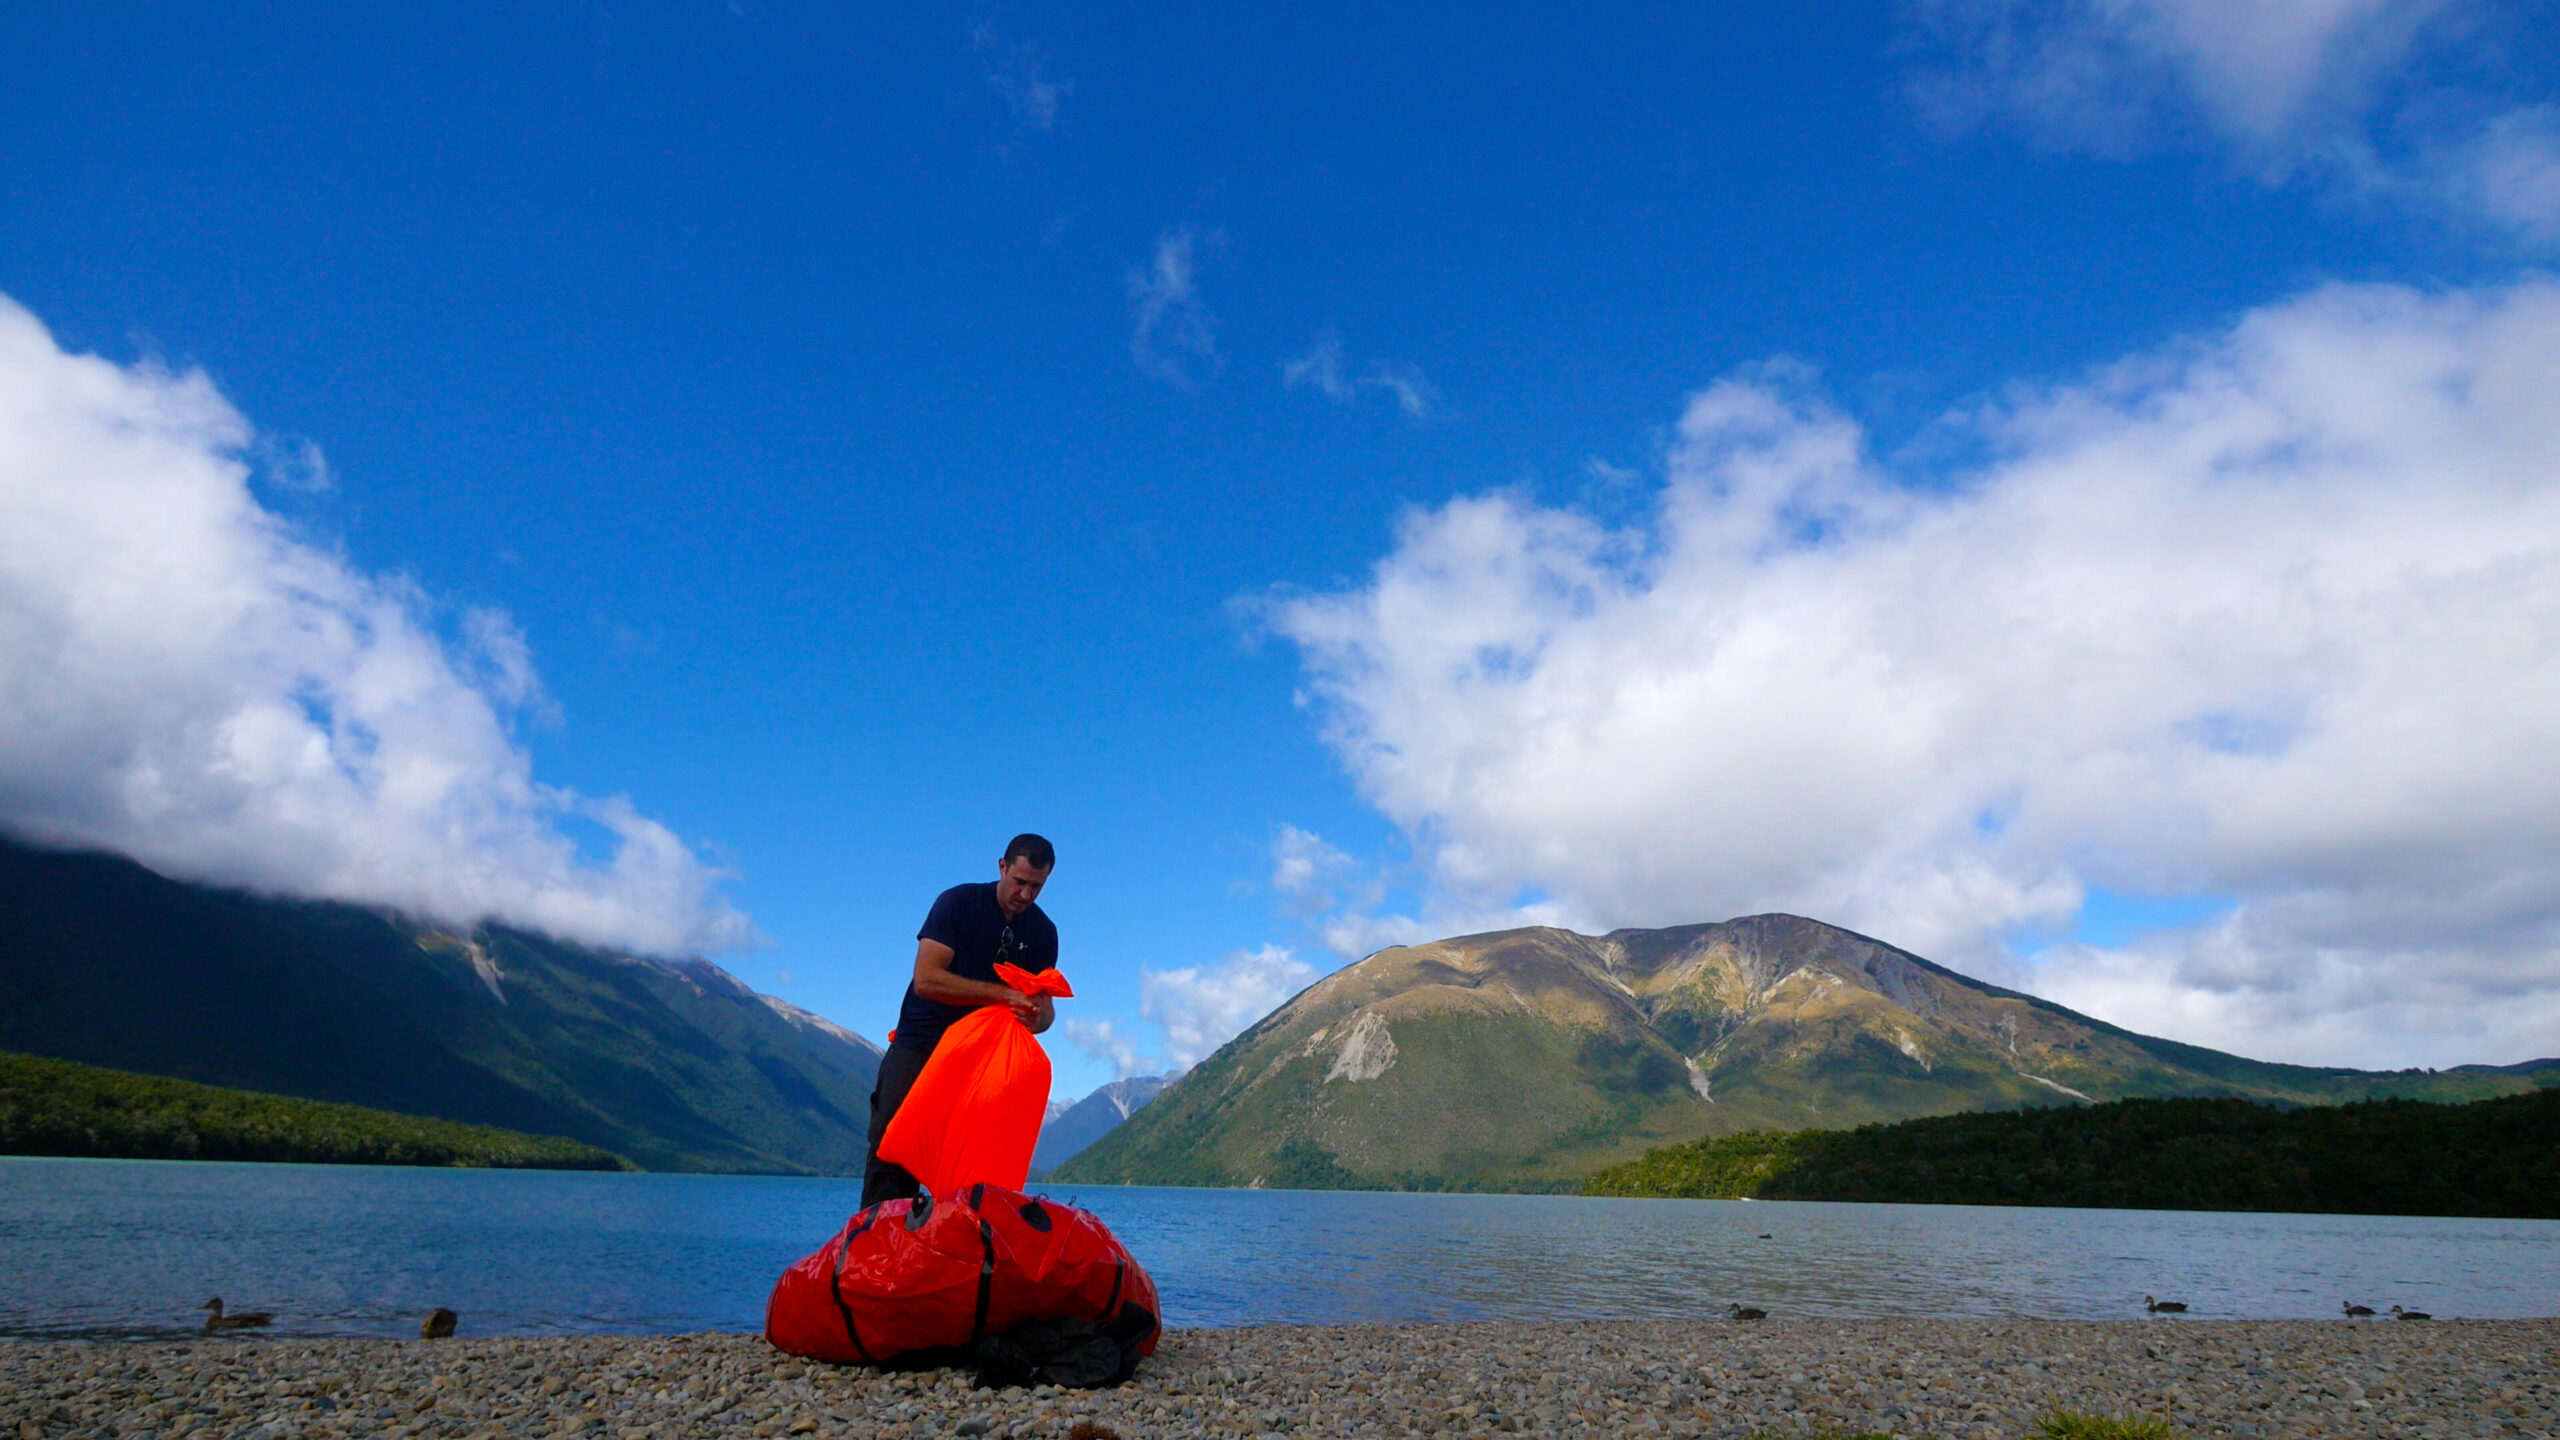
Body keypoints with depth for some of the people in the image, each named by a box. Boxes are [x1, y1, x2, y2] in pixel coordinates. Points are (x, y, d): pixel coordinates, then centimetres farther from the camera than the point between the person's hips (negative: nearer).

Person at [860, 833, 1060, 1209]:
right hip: (919, 1046, -3)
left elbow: (1045, 1008, 0)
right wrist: (1003, 993, -26)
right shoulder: (957, 903, -10)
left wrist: (1038, 1018, -26)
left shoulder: (1043, 932, 2)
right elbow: (926, 979, -21)